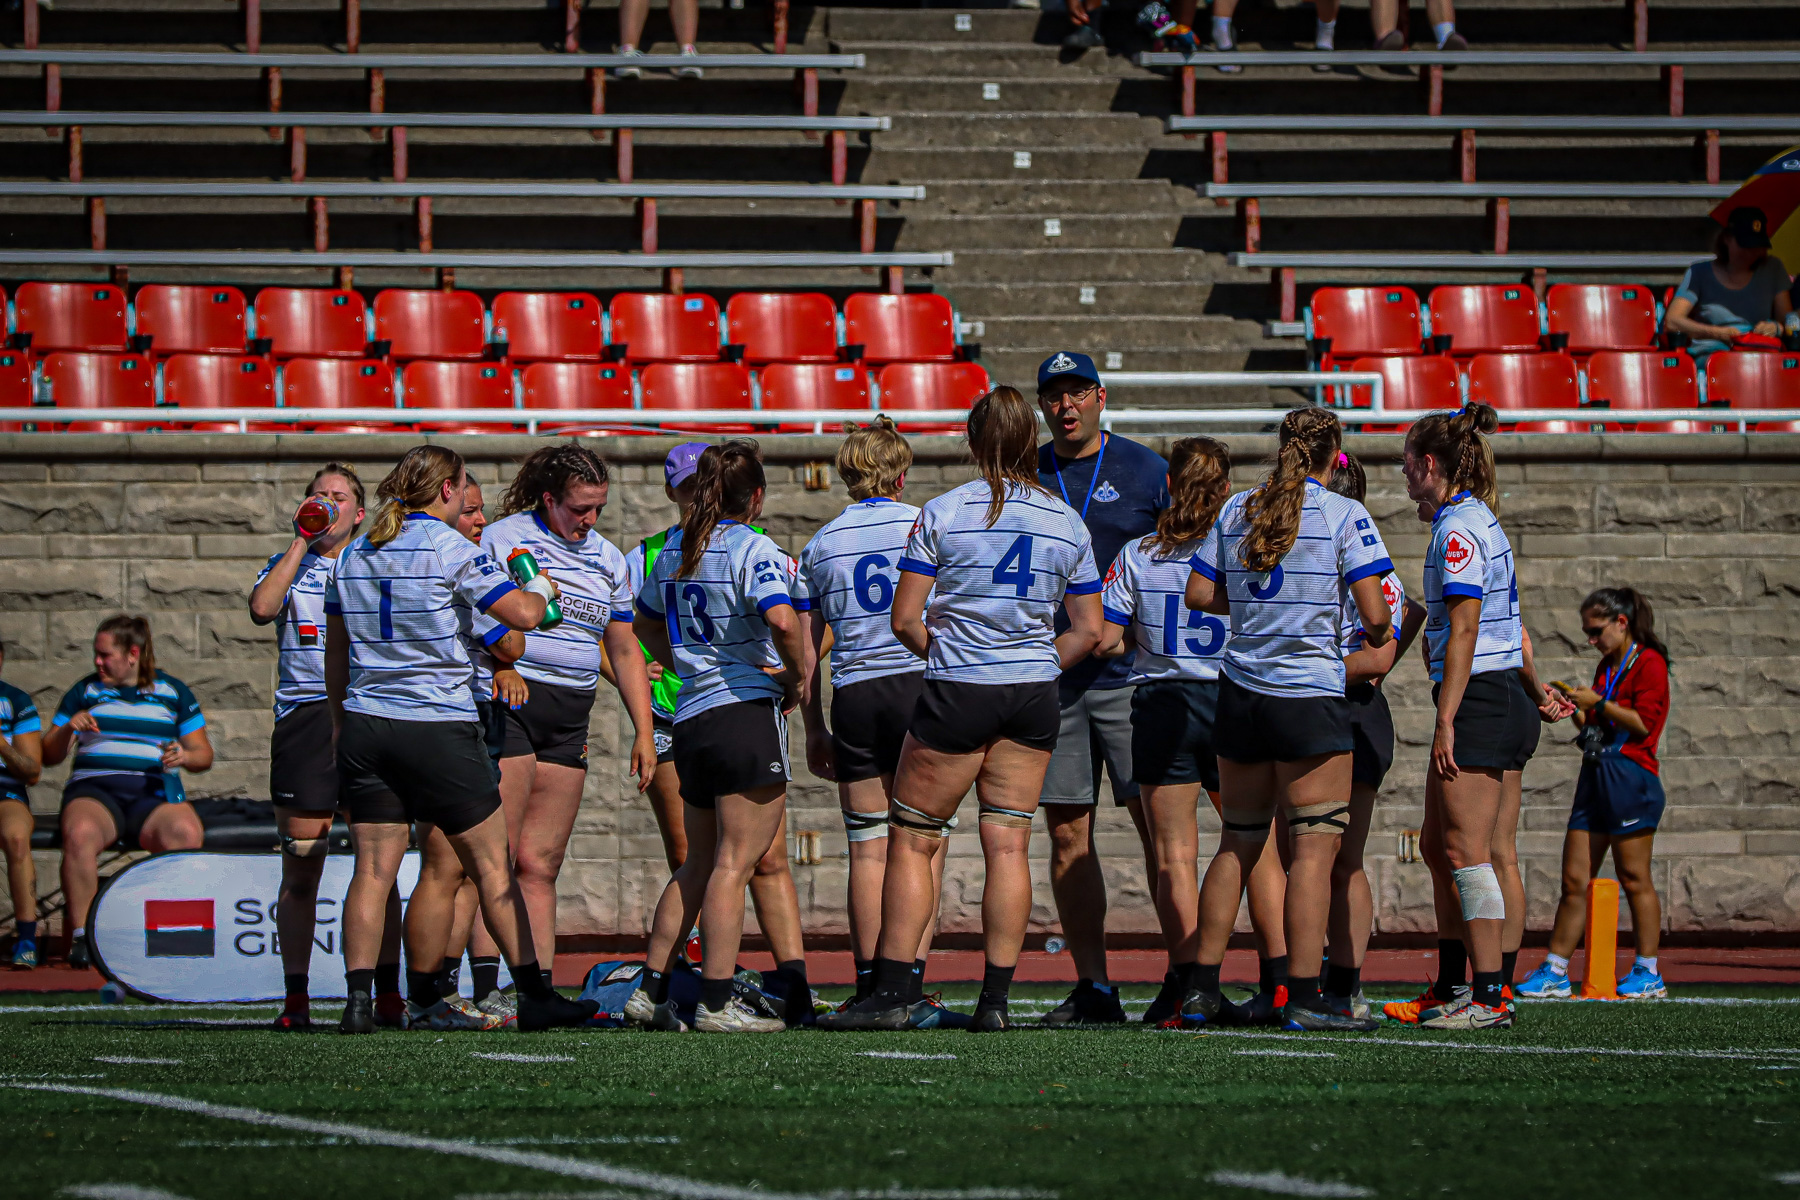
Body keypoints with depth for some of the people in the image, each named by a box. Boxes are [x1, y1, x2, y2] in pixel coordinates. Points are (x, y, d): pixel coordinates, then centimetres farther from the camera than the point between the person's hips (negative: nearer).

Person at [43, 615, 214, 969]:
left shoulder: (173, 692, 16)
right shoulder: (85, 692, 17)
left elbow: (204, 755, 16)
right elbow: (48, 756, 16)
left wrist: (184, 755, -7)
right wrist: (68, 729, -5)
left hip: (154, 792, 0)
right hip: (94, 790, 0)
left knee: (187, 834, -35)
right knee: (80, 833, -37)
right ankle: (81, 936, -33)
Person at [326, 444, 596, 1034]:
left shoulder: (353, 555, 11)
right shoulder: (450, 548, -8)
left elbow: (335, 653, 16)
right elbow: (522, 614, -8)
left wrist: (340, 729, 23)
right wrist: (542, 586, 14)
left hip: (364, 725, 5)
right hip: (438, 727, -5)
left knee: (372, 869, 3)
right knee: (493, 865, 4)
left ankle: (358, 997, -9)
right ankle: (534, 995, 7)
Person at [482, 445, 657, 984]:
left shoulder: (608, 560, 16)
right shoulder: (502, 539, 0)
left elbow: (625, 652, 21)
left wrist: (644, 732, 15)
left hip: (569, 722, 5)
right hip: (505, 705, -5)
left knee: (541, 866, 4)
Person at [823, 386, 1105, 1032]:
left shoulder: (943, 513, -5)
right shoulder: (1068, 523, 5)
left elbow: (905, 620, -5)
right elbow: (1088, 631, 9)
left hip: (957, 690, -3)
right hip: (1034, 697, 3)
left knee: (911, 839, 5)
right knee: (1008, 844, 6)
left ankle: (892, 992, 2)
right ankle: (996, 997, 3)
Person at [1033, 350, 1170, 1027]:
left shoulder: (1145, 471, 4)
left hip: (1133, 675, -3)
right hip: (1050, 684, 3)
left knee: (1159, 826, -8)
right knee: (1067, 836, 2)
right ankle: (1092, 988, 7)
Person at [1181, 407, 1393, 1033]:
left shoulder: (1237, 509, 8)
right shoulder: (1344, 515, -7)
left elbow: (1199, 594, 10)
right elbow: (1375, 616, -11)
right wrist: (1379, 633, 10)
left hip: (1239, 694, 6)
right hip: (1309, 694, -6)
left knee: (1237, 842, 15)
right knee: (1314, 845, -3)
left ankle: (1202, 989, 15)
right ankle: (1303, 999, -7)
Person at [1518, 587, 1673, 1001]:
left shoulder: (1649, 663, -5)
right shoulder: (1606, 667, 21)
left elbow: (1644, 722, -14)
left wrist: (1598, 704, -12)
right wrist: (1574, 710, 9)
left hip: (1630, 777, -8)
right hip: (1596, 775, 8)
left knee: (1634, 877, -4)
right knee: (1574, 879, 4)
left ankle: (1649, 973, 3)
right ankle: (1555, 971, 6)